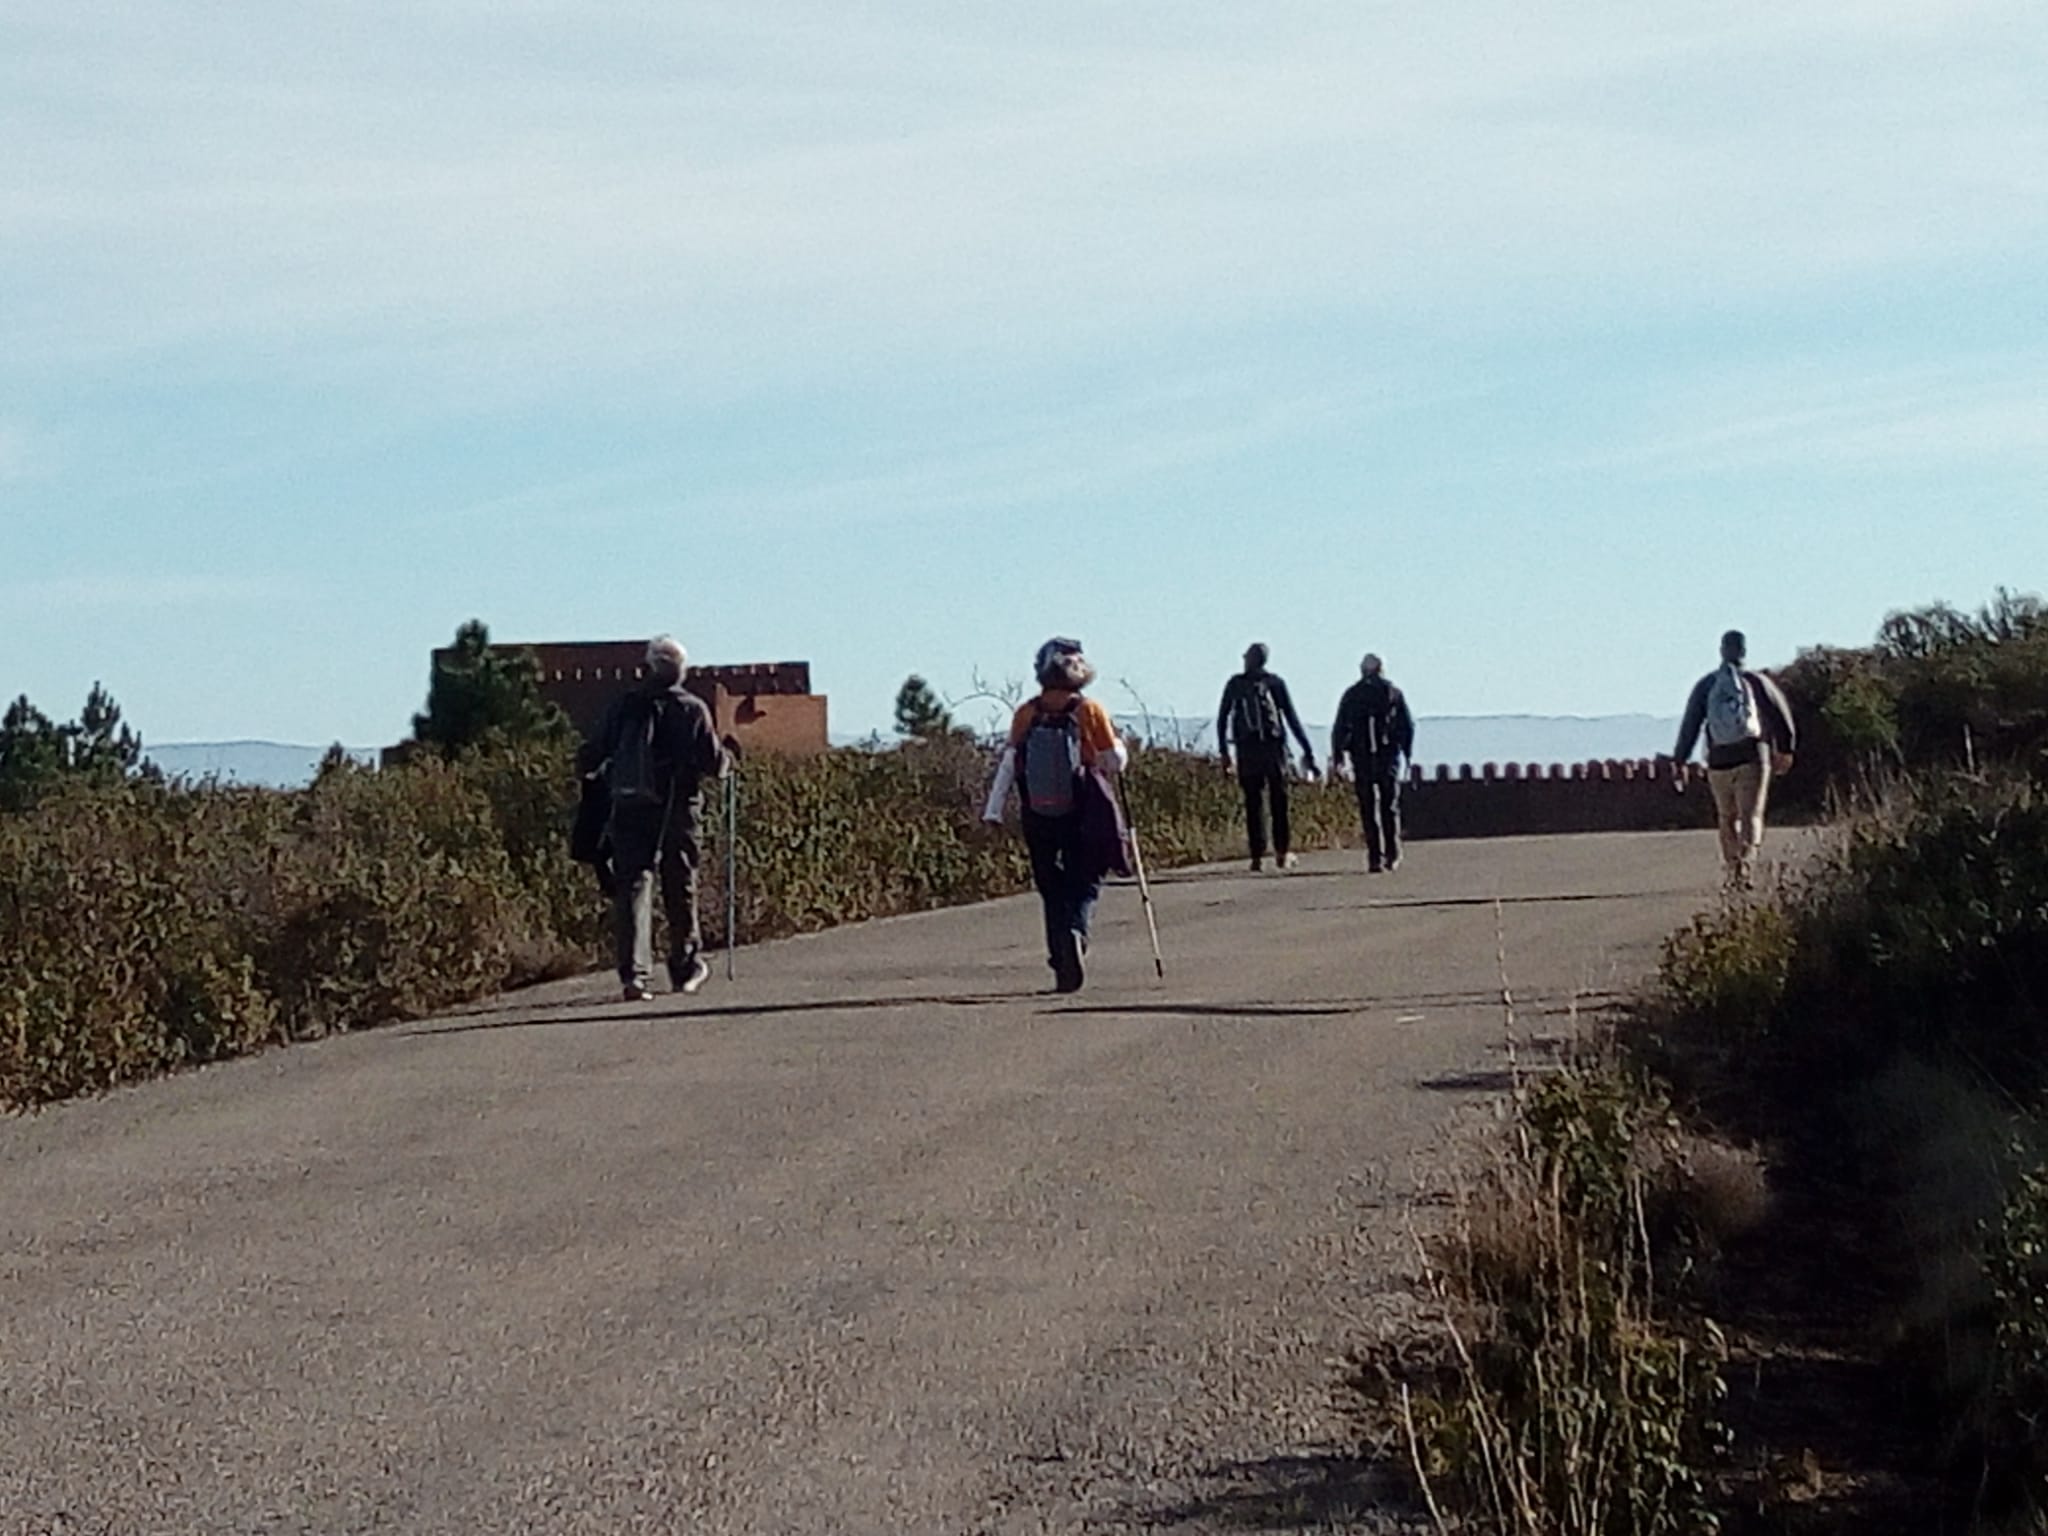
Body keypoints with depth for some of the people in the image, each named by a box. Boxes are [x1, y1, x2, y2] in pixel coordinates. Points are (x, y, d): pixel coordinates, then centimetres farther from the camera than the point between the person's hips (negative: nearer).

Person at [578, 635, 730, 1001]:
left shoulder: (624, 705, 2)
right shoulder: (693, 709, -4)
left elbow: (589, 757, 7)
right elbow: (714, 764, -5)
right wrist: (727, 754, 17)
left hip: (629, 809, 1)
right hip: (677, 810, -1)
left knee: (632, 885, -1)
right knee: (680, 888, 13)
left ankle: (634, 973, -13)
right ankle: (685, 967, 25)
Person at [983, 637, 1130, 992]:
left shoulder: (1025, 714, -1)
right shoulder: (1089, 710, -8)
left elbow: (1009, 763, -2)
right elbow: (1116, 762, -4)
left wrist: (992, 811, 1)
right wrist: (1119, 746, 18)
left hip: (1038, 818, 3)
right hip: (1083, 816, -2)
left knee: (1052, 888, 14)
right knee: (1085, 882, 5)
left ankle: (1063, 969, 12)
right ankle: (1076, 931, -26)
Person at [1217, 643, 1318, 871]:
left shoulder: (1234, 684, 6)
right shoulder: (1276, 682, 4)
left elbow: (1222, 719, 6)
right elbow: (1292, 718, 1)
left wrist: (1223, 751, 12)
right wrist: (1308, 751, 3)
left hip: (1247, 751, 1)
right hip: (1273, 748, -1)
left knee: (1253, 803, 3)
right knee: (1279, 801, 8)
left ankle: (1257, 856, -2)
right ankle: (1283, 852, 4)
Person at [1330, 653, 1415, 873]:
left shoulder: (1351, 695, 5)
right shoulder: (1394, 693, 5)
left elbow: (1339, 729, 3)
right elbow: (1407, 726, 3)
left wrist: (1336, 757, 8)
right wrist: (1408, 753, 11)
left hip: (1361, 758, 0)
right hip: (1388, 756, 0)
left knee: (1368, 808, 3)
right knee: (1390, 806, 9)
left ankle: (1374, 858, -4)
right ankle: (1392, 857, 4)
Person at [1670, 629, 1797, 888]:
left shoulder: (1706, 685, 3)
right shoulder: (1756, 682, 0)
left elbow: (1690, 725, 0)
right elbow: (1780, 716, 7)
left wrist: (1679, 762, 4)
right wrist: (1785, 749, 21)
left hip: (1719, 761, 2)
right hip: (1753, 758, -2)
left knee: (1727, 817, 16)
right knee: (1751, 815, -3)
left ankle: (1732, 868, 17)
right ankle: (1746, 864, -24)